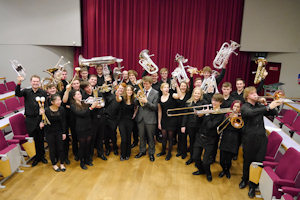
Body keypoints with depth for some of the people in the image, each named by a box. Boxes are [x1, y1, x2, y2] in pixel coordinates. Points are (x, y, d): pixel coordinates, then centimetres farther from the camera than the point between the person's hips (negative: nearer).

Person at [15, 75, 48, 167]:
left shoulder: (43, 93, 0)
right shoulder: (26, 91, 3)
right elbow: (17, 94, -18)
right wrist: (19, 83, -33)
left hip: (40, 119, 0)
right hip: (30, 120, 0)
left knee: (41, 139, 10)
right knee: (33, 139, 8)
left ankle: (41, 156, 28)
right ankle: (36, 157, 25)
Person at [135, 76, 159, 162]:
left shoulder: (155, 93, -7)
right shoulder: (140, 91, 5)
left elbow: (155, 107, -12)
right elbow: (135, 104, 2)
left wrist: (146, 101, -25)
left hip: (150, 119, -3)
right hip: (140, 117, 4)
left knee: (150, 137, 9)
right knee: (141, 136, 17)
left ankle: (151, 153, 26)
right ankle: (142, 151, 35)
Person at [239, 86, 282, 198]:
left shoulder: (260, 106, 9)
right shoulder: (245, 107, -5)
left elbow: (274, 113, 4)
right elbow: (251, 113, -28)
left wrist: (265, 104, -8)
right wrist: (267, 107, -35)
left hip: (261, 138, 3)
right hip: (249, 139, -3)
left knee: (258, 162, 3)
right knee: (247, 161, 10)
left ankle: (252, 186, 20)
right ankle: (245, 180, 36)